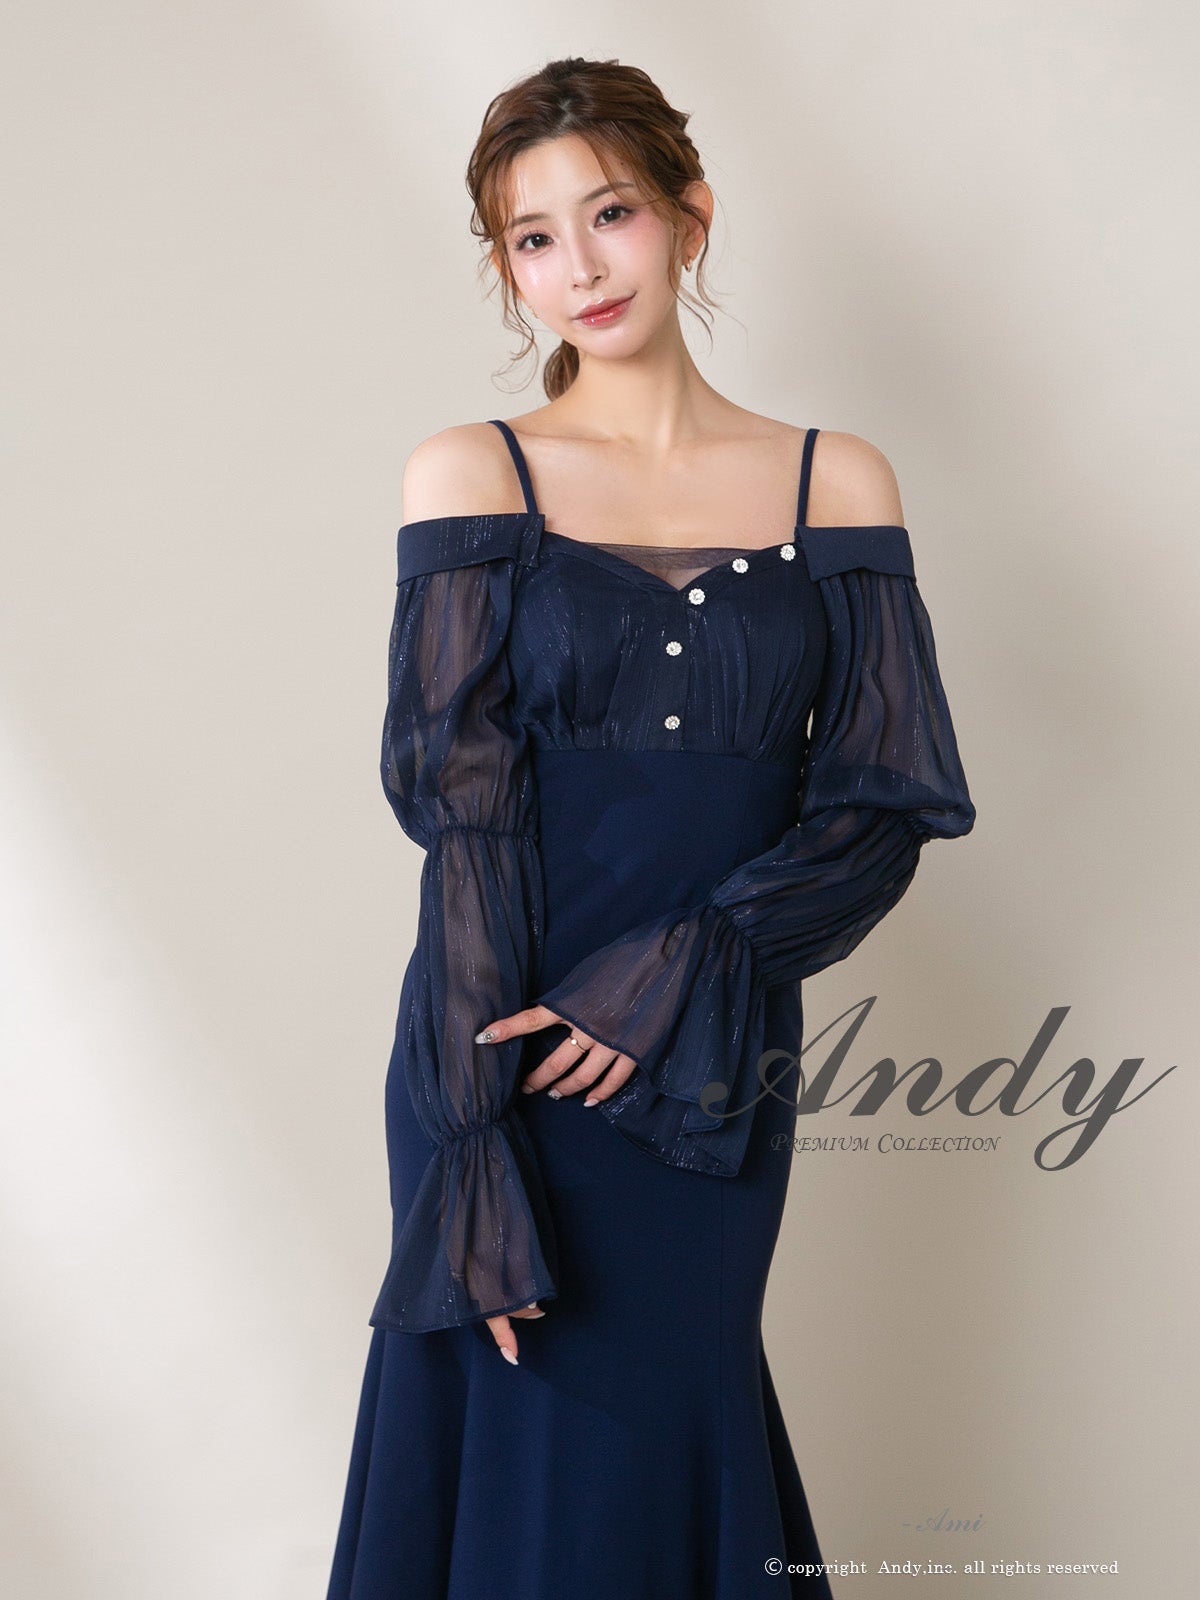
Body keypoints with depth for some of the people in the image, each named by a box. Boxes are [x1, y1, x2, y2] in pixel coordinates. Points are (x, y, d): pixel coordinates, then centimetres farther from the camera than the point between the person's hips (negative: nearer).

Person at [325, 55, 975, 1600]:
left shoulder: (836, 484, 5)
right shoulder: (471, 474, 0)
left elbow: (888, 804, -1)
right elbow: (463, 815, -9)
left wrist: (680, 975, -15)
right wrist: (475, 1160, -15)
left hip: (716, 1078, 1)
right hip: (500, 1065, -1)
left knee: (666, 1445, 11)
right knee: (521, 1456, 7)